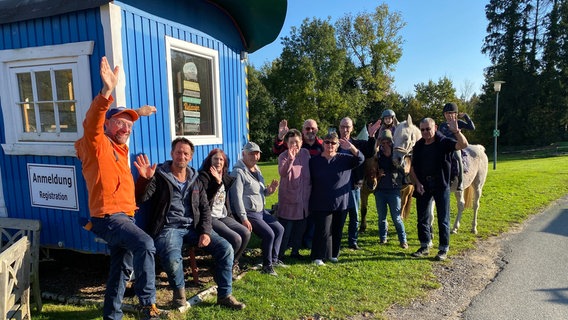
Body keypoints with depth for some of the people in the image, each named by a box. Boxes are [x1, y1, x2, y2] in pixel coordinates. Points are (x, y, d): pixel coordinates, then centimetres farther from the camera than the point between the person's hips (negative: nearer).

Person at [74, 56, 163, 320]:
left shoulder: (119, 148, 15)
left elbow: (123, 123, 39)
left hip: (123, 216, 9)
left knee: (122, 268, 17)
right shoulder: (97, 145, -8)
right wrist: (107, 92, -45)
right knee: (145, 244, -32)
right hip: (108, 216, -9)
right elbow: (92, 123, -31)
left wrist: (137, 113, 40)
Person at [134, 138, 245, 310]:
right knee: (172, 259, -35)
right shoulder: (159, 177, -1)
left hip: (193, 227, 5)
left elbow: (205, 209, 12)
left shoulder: (195, 180, 13)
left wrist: (205, 232, -3)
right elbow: (139, 199, -13)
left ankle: (224, 295, 5)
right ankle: (179, 291, 1)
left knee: (226, 248, -13)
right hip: (168, 228, -4)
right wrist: (144, 179, -32)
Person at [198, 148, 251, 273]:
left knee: (246, 233, -12)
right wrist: (217, 182, -27)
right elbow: (204, 198, -22)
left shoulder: (226, 177, 14)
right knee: (235, 239, -22)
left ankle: (233, 262, 10)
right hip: (209, 218, -7)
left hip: (223, 216, 7)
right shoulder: (204, 176, -8)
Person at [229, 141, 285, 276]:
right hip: (249, 213, -10)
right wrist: (244, 218, -25)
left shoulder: (257, 170, 12)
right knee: (269, 234, -18)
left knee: (279, 229, 10)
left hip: (261, 210, 10)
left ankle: (274, 259, 24)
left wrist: (270, 189, -2)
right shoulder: (239, 172, -17)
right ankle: (267, 266, 2)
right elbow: (237, 197, -22)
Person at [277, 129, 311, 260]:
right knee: (285, 230, 0)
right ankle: (279, 255, 13)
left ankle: (295, 251, 33)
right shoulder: (283, 156, -13)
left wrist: (309, 188, 15)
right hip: (288, 200, -5)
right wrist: (290, 159, -47)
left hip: (304, 199, 6)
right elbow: (282, 173, -33)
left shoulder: (306, 153, 3)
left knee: (300, 228, 17)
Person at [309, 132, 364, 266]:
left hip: (341, 203, 2)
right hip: (321, 204, -2)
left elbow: (360, 159, -12)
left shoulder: (344, 159, 2)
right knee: (323, 230, -4)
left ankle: (333, 254, 28)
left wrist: (351, 147, -31)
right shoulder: (314, 161, 2)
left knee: (337, 230, 12)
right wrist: (310, 200, 6)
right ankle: (318, 256, 9)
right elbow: (309, 182, 8)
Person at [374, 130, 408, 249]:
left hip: (394, 190, -2)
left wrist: (390, 156, -14)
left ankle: (403, 240, 9)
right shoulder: (377, 155, 6)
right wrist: (377, 174, -7)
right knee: (381, 217, 11)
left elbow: (402, 171, -12)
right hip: (380, 190, 2)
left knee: (396, 217, -2)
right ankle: (382, 238, 24)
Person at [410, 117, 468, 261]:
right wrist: (417, 183, -4)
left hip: (441, 186, -4)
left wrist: (456, 131, -38)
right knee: (422, 218, 10)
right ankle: (424, 247, 23)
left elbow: (463, 145, -23)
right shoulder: (418, 146, 5)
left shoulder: (444, 142, -6)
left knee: (443, 219, 4)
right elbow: (413, 167, 8)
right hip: (423, 186, 4)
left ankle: (443, 249, 15)